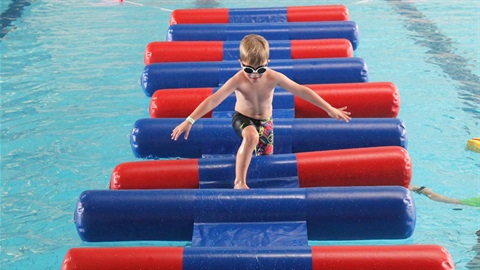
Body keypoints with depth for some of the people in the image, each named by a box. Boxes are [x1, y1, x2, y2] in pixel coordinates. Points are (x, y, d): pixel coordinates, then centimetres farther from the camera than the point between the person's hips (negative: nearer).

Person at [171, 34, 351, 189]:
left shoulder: (273, 77, -23)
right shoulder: (238, 81, -28)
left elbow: (301, 91, -18)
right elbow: (213, 100, -31)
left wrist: (330, 109, -15)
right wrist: (189, 121, -39)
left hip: (265, 122, 4)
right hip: (243, 118, -4)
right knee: (252, 136, -37)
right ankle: (239, 182, -24)